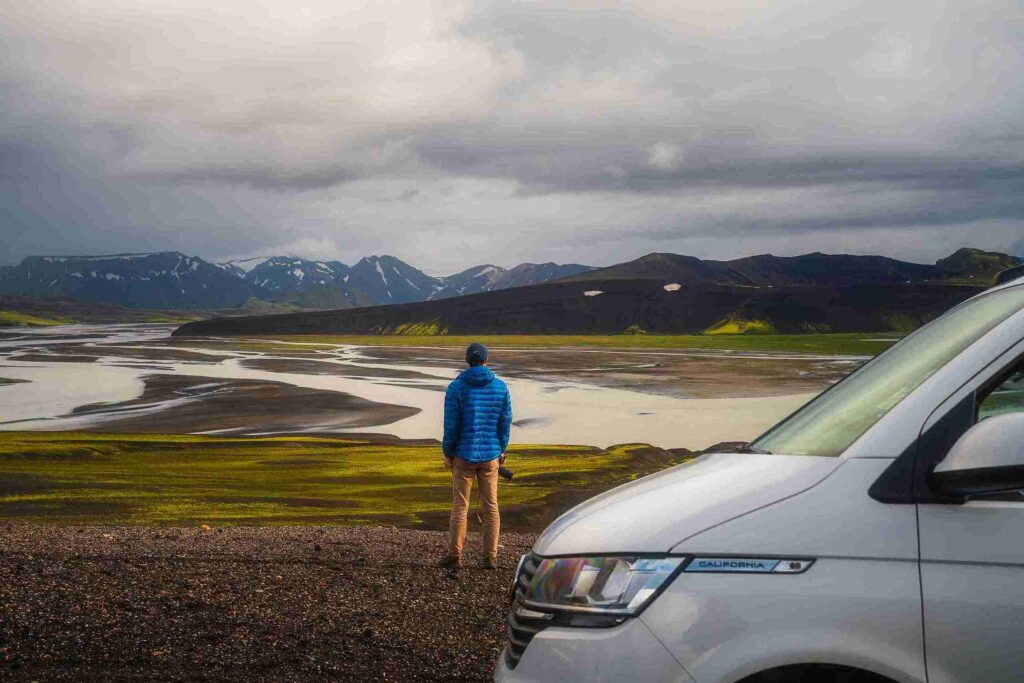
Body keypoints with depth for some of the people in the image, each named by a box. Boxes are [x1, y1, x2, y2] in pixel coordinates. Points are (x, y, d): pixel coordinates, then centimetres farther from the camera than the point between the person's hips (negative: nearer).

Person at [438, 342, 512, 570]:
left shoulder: (456, 387, -8)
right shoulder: (500, 387, -1)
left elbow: (451, 425, -9)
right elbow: (505, 422, 2)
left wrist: (447, 453, 2)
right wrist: (502, 450, 14)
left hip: (464, 456, -2)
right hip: (490, 456, 2)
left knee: (460, 506, 5)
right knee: (491, 506, 8)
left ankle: (455, 556, 8)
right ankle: (490, 557, 8)